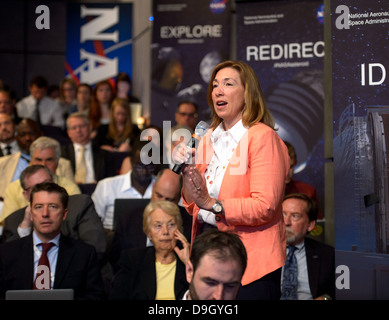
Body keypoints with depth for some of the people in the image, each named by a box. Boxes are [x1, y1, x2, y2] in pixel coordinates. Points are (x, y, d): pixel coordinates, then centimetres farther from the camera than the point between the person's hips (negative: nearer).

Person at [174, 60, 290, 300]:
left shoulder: (263, 137, -9)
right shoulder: (208, 139, 13)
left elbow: (265, 207, -19)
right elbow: (193, 207, 14)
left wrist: (213, 204, -23)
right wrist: (188, 173, -2)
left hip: (251, 259, -6)